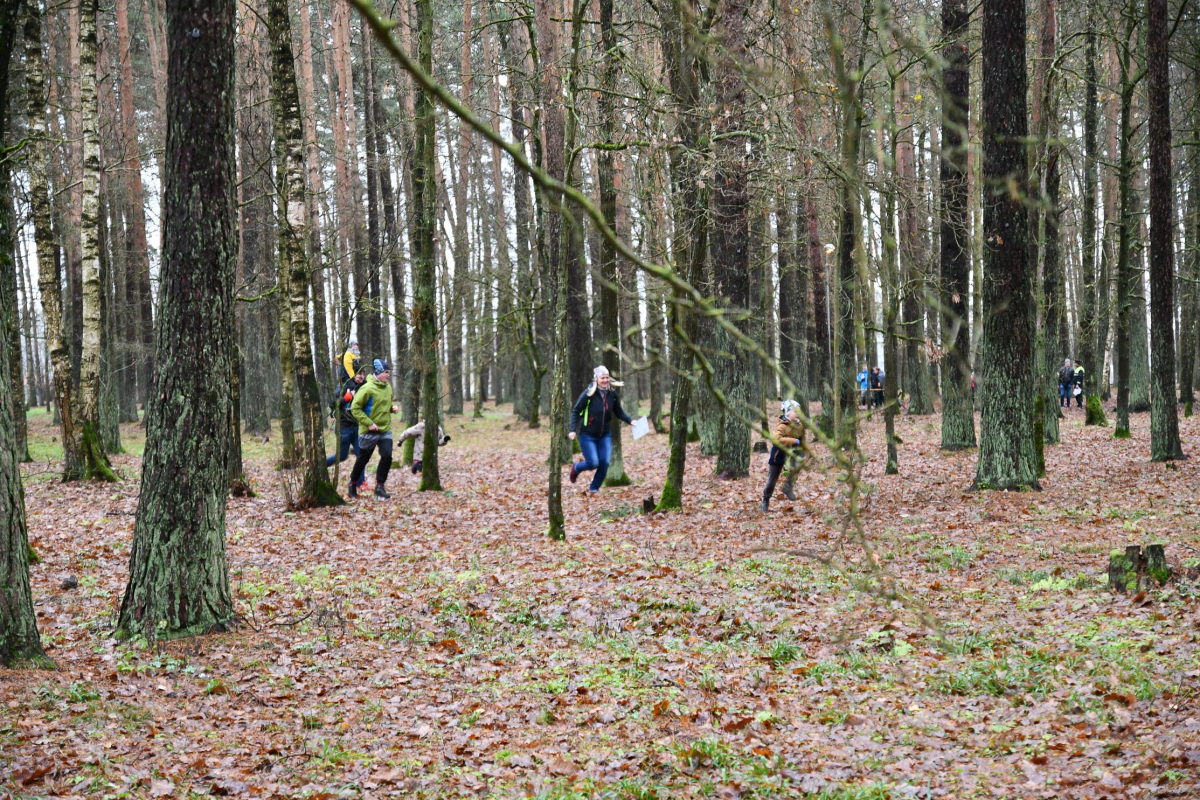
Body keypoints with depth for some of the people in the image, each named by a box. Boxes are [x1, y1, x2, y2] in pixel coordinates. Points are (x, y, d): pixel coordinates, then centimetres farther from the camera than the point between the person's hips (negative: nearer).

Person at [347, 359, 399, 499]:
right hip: (369, 430, -5)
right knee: (363, 459, 9)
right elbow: (355, 408, -17)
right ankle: (353, 483, 31)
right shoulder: (368, 388, -18)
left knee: (387, 456, -10)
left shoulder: (388, 387, 4)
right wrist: (369, 423, -21)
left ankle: (380, 486, 0)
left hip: (385, 429, 5)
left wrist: (392, 408, 1)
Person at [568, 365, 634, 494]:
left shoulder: (613, 394, -3)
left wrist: (630, 420, -10)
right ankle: (576, 468, 24)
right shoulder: (589, 394, -15)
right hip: (587, 435, -4)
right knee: (593, 463, -10)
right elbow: (576, 412, -8)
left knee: (604, 463, -6)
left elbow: (619, 412, 7)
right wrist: (573, 430, -16)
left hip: (605, 435, 4)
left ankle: (594, 489, 15)